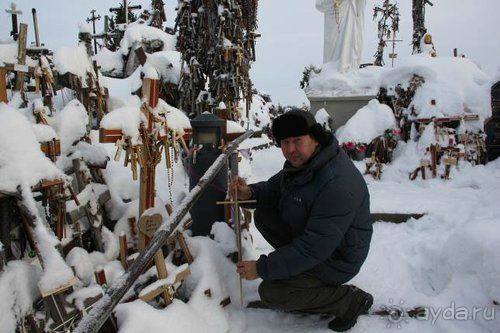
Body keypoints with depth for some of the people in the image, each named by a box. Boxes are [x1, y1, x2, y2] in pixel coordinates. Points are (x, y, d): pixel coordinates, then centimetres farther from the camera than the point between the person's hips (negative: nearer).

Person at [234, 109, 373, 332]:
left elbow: (313, 249, -32)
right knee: (263, 215, -1)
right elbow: (276, 186, 12)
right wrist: (251, 193, -11)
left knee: (270, 293, -15)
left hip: (336, 258, -8)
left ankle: (350, 300, 0)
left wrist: (262, 269, -25)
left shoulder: (338, 184, -34)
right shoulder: (301, 161, -6)